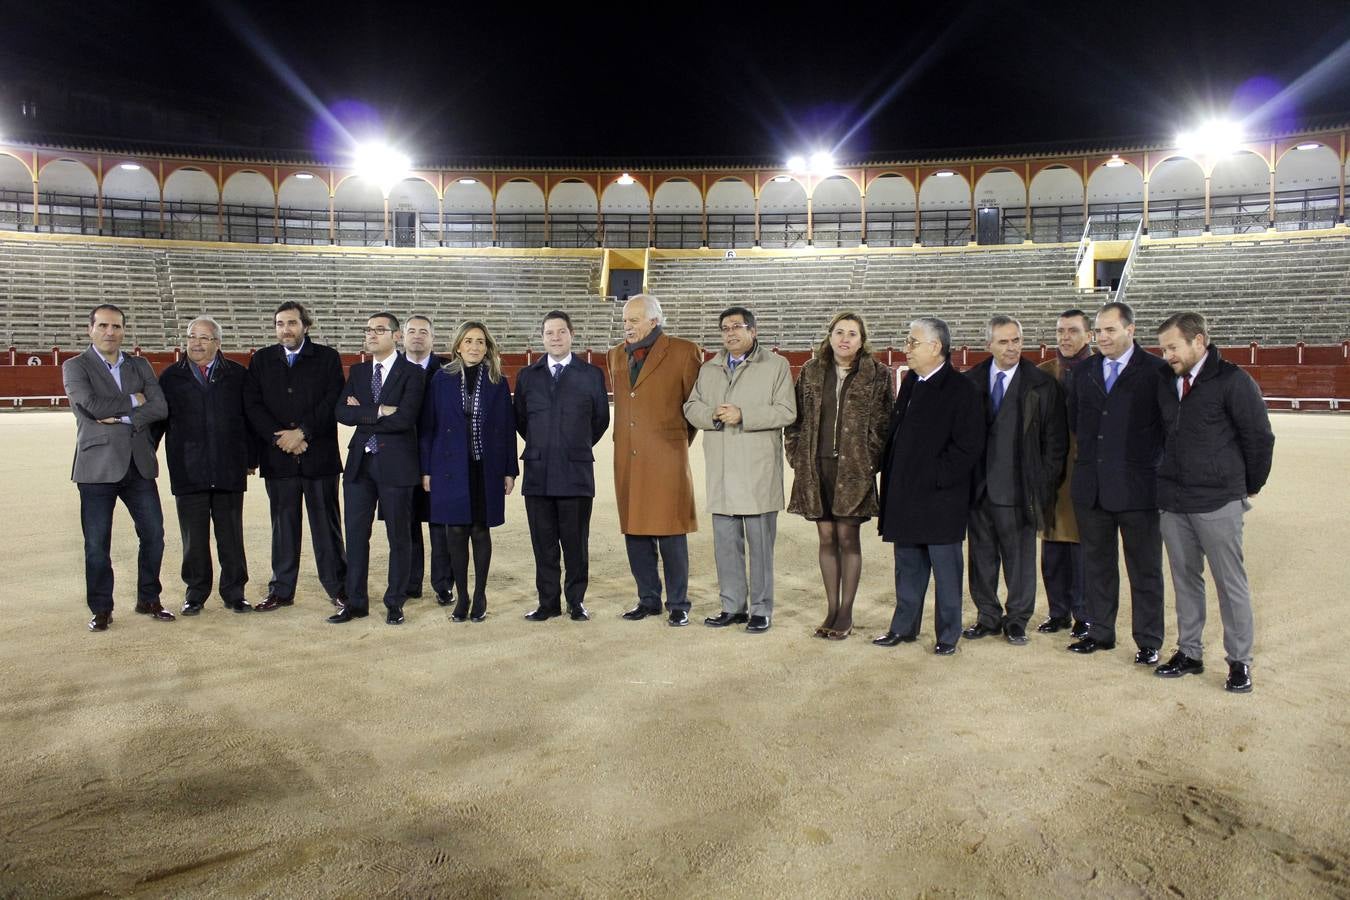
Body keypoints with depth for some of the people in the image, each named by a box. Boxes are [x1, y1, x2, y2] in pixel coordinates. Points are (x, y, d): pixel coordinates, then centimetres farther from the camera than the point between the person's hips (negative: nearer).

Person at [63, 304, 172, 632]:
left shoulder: (140, 366, 12)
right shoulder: (75, 367, 1)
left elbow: (160, 407, -2)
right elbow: (93, 405, -15)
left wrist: (122, 417, -13)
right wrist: (133, 401, -5)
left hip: (139, 465, 4)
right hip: (98, 466, -3)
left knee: (154, 533, 6)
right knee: (97, 543, 3)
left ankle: (149, 599, 21)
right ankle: (101, 609, 16)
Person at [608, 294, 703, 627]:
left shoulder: (684, 352, -3)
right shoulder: (616, 355, 14)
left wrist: (680, 440, 8)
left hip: (667, 459, -5)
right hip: (628, 460, 5)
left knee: (670, 534, -1)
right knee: (635, 532, 9)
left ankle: (678, 604, 12)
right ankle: (648, 600, 22)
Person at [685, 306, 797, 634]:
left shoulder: (775, 365, 1)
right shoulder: (709, 369, 17)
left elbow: (786, 411, -7)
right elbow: (691, 407, 13)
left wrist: (743, 416, -16)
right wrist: (713, 415, -8)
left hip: (758, 470, -5)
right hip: (721, 471, 5)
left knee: (760, 542, 1)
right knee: (725, 541, 10)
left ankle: (761, 609, 12)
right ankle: (733, 606, 21)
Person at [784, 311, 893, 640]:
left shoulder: (877, 375, 0)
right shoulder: (811, 371, 8)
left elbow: (884, 423, 0)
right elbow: (796, 418, 12)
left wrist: (870, 461, -6)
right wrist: (797, 458, 5)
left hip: (854, 469, -3)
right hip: (817, 468, 3)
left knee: (848, 537, 1)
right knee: (826, 538, 9)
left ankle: (846, 613, 13)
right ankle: (831, 609, 19)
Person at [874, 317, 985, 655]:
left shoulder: (961, 390, -12)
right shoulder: (910, 382, 11)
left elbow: (969, 447, -16)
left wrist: (934, 477, -17)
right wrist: (891, 474, 7)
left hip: (940, 498, -7)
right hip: (905, 495, 7)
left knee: (945, 569, 5)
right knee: (908, 566, 16)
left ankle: (948, 634, 18)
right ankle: (904, 627, 28)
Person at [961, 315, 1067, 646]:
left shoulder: (1043, 386, -2)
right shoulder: (970, 382, 4)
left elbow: (1055, 441, 0)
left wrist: (1044, 485, -5)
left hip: (1018, 488, -2)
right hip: (978, 486, 3)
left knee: (1020, 556, 7)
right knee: (982, 555, 11)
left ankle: (1017, 619, 22)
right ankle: (988, 617, 25)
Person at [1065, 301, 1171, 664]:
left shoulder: (1156, 371, -5)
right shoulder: (1083, 374, 10)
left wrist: (1148, 460, -5)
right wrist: (1091, 456, 8)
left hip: (1138, 487, -5)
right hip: (1091, 487, 5)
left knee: (1145, 569, 6)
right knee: (1097, 564, 14)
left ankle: (1148, 641, 18)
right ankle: (1100, 632, 27)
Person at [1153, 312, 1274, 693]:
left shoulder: (1233, 382, -10)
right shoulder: (1166, 383, 6)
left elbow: (1260, 437, -5)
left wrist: (1250, 486, 3)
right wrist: (1170, 478, 14)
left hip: (1217, 503, -5)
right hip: (1172, 501, 6)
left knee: (1231, 583, 4)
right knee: (1184, 580, 13)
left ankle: (1240, 661, 15)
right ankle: (1189, 653, 24)